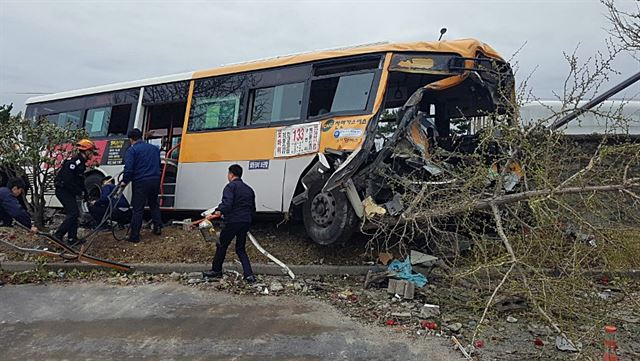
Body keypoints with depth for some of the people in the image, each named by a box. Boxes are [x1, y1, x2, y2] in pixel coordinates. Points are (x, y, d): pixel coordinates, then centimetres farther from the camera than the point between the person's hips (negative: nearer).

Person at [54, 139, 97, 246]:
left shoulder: (81, 163, 13)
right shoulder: (73, 162, -18)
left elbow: (80, 181, 19)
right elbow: (68, 180, -25)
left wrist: (86, 194, 12)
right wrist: (80, 192, -18)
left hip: (68, 192, 10)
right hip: (63, 190, -10)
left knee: (74, 213, 10)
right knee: (73, 213, -16)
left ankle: (72, 239, 14)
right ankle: (57, 235, -11)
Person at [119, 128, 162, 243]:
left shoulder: (132, 150, -8)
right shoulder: (154, 148, 12)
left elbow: (128, 168, -16)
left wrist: (125, 181, -4)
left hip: (140, 182, -5)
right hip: (155, 180, 6)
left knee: (138, 209, -1)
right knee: (154, 204, 24)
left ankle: (134, 236, 2)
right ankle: (157, 228, 24)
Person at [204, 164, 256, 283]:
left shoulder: (230, 186, -7)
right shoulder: (249, 189, 17)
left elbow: (227, 204, -21)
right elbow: (253, 209, 20)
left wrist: (219, 211, -4)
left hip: (233, 221, -7)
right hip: (246, 222, 7)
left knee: (222, 246, 13)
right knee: (240, 249, 14)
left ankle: (216, 270, 26)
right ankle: (249, 274, 2)